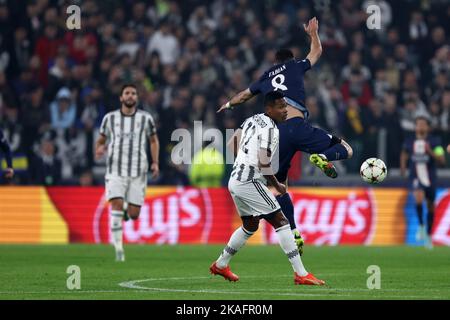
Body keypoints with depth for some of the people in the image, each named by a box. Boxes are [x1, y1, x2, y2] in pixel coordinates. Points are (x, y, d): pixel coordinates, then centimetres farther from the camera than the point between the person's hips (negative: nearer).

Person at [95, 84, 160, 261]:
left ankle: (127, 209, 38)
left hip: (138, 172, 1)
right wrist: (98, 150, -9)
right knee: (116, 205, -18)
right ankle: (118, 248, -13)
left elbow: (154, 141, 17)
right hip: (115, 171, -1)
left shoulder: (145, 118, 5)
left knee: (134, 214, -1)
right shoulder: (110, 118, 5)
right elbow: (101, 140, 14)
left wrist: (155, 162, 4)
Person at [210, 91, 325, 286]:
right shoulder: (270, 130, -15)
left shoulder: (252, 120, 12)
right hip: (250, 182, -9)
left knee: (250, 225, 26)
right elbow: (264, 165, -17)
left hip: (235, 180, 9)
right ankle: (301, 274, -11)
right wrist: (277, 186, -3)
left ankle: (220, 265, 35)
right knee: (281, 222, -7)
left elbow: (236, 148, 19)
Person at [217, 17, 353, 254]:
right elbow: (316, 51, 38)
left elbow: (244, 95, 45)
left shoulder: (265, 79, 27)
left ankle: (294, 234, -1)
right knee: (346, 150, 6)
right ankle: (324, 158, -29)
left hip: (276, 134, 2)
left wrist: (228, 105, 66)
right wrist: (313, 32, 58)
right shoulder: (295, 67, 20)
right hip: (297, 126, -2)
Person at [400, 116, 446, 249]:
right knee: (419, 198, -29)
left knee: (430, 207, 10)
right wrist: (403, 167, 11)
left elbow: (442, 160, -13)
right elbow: (404, 154, 22)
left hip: (430, 177, 1)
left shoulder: (434, 142, -6)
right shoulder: (409, 142, 1)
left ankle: (428, 235, 28)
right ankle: (421, 226, -10)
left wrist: (430, 152, -26)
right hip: (416, 177, -1)